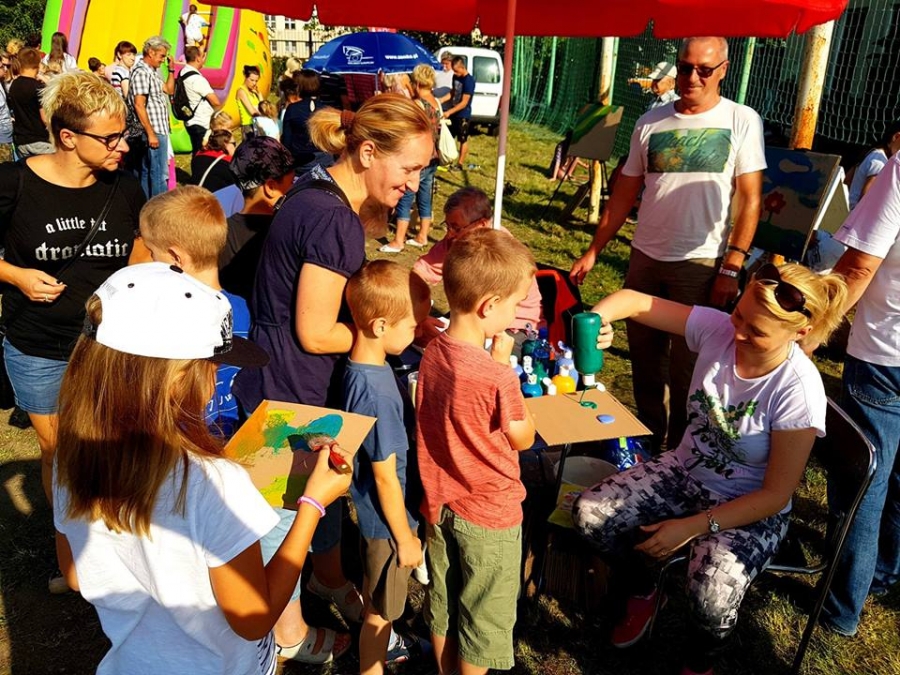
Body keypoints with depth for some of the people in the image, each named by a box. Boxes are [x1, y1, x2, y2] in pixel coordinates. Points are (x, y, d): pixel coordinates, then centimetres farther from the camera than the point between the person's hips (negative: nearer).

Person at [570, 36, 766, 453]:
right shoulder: (651, 122, 7)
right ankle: (649, 440, 32)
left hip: (700, 263, -4)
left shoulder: (741, 121, -2)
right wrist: (593, 251, 6)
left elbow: (749, 198, -5)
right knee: (644, 357, 13)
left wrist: (731, 267, -12)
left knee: (686, 367, 3)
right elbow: (625, 193, 9)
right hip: (644, 258, 4)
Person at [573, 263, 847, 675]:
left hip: (750, 510, -4)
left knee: (712, 597, -30)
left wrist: (692, 527, -22)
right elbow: (635, 301, -15)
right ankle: (641, 593, 21)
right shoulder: (718, 329, -18)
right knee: (589, 512, -11)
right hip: (684, 473, 5)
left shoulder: (799, 392, -26)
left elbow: (776, 495, -19)